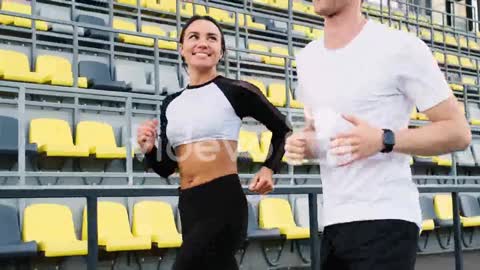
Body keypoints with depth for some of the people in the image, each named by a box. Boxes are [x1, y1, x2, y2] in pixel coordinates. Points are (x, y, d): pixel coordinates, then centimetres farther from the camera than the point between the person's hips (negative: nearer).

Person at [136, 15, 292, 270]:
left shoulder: (236, 91, -4)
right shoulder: (171, 104, 11)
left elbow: (282, 129, 9)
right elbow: (167, 168, 15)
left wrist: (269, 169, -4)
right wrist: (149, 149, -4)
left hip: (224, 202, -6)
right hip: (188, 206, 6)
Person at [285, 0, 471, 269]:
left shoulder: (400, 46, -8)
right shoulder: (307, 58, 12)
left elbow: (458, 131, -8)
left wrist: (384, 140, -21)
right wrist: (302, 142, 1)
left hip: (385, 219, -6)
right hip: (334, 222, 6)